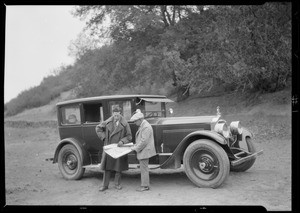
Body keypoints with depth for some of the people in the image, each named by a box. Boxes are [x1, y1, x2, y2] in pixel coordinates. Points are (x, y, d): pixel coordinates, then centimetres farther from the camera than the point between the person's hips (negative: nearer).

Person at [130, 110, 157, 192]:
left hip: (144, 151, -10)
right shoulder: (142, 126, 13)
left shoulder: (146, 127, -20)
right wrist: (135, 145, 9)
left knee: (144, 169, -2)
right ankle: (146, 184, 25)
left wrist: (136, 148, -16)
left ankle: (145, 186, 7)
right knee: (144, 169, 16)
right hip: (142, 151, 10)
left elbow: (144, 141, -24)